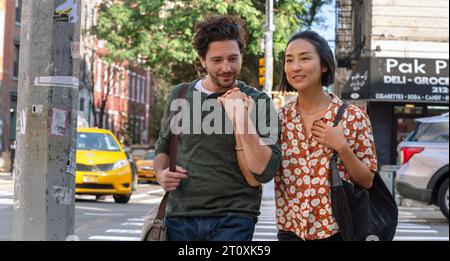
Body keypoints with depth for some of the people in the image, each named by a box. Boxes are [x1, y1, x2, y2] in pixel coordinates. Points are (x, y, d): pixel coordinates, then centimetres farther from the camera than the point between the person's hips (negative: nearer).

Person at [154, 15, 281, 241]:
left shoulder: (258, 102, -3)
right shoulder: (179, 95, 7)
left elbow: (264, 172, -11)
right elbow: (163, 148, 21)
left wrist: (241, 118, -18)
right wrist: (161, 174, 0)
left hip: (232, 220, -3)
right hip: (179, 218, 3)